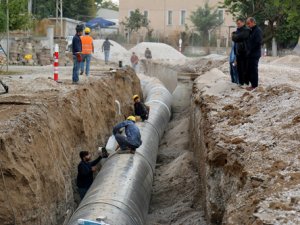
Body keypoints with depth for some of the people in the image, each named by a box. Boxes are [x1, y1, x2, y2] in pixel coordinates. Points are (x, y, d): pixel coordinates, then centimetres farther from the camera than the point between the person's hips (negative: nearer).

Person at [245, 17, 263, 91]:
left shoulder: (257, 31, -13)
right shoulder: (251, 31, 16)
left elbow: (258, 43, -21)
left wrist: (250, 51, -16)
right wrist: (248, 51, 11)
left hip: (255, 54, -10)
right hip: (250, 54, 10)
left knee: (254, 70, -6)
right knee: (250, 69, 12)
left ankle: (254, 86, -2)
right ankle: (253, 84, 19)